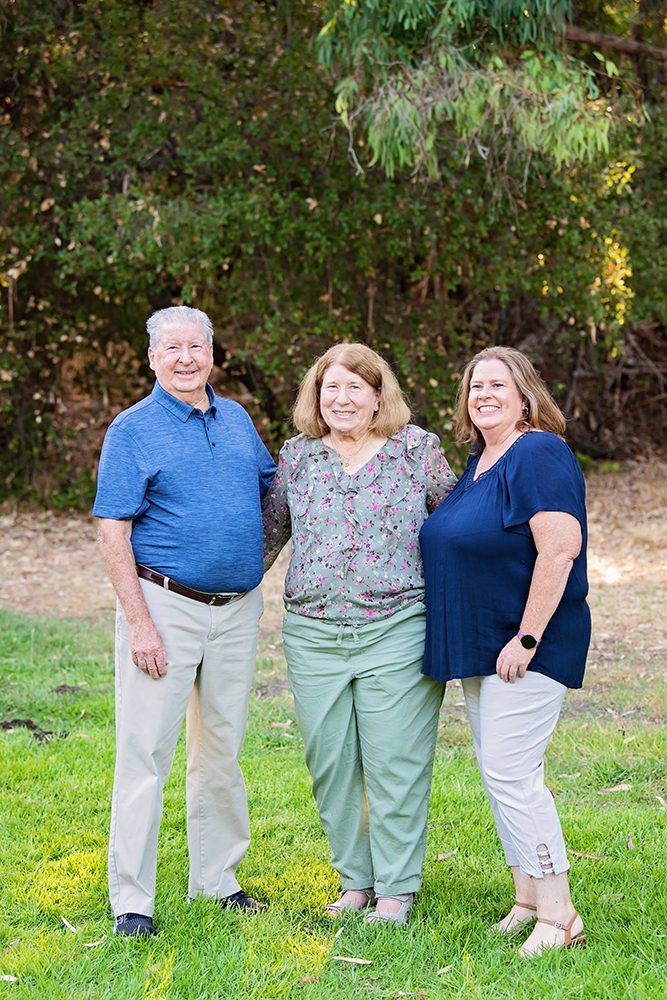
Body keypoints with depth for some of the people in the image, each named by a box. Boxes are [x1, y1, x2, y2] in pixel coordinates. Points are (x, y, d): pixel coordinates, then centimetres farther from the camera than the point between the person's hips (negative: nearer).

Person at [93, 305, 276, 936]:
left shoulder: (236, 418, 10)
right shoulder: (133, 430, -7)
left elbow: (274, 490, 25)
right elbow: (113, 535, -11)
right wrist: (140, 624, -17)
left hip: (238, 608, 6)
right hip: (167, 604, -5)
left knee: (221, 748, 13)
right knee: (146, 752, -4)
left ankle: (216, 878, 26)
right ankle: (131, 899, 3)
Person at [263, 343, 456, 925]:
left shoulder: (417, 449, 1)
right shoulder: (297, 455, 9)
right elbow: (269, 528, 20)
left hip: (396, 631, -3)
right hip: (313, 633, 3)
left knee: (394, 764, -1)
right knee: (330, 763, 8)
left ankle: (396, 888, 12)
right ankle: (356, 880, 23)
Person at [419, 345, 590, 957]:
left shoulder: (538, 454, -15)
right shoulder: (479, 461, 14)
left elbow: (560, 547, -23)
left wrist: (527, 638, -23)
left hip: (525, 649, -10)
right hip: (481, 648, 10)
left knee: (510, 772, -12)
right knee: (499, 774, 12)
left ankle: (558, 916, -5)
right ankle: (529, 901, 21)